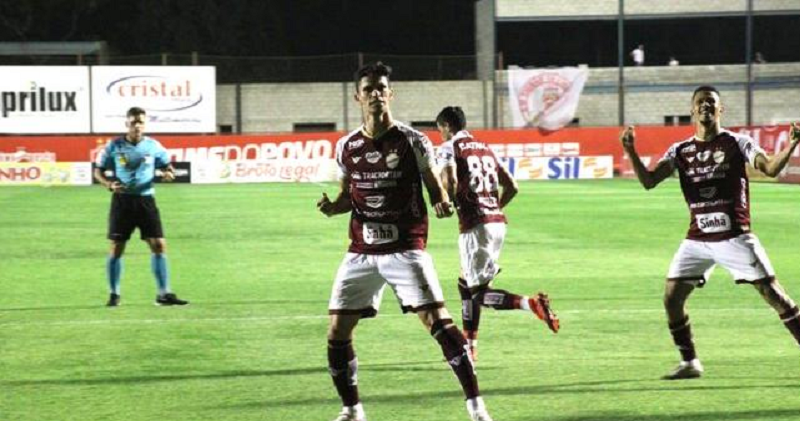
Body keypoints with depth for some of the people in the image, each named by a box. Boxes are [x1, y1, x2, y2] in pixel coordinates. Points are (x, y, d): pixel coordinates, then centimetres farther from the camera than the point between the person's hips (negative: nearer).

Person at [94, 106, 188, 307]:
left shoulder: (153, 146, 2)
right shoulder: (114, 146, -2)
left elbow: (167, 167, 11)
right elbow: (98, 171, 5)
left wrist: (168, 174, -14)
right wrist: (109, 184, -15)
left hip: (146, 200, 1)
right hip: (122, 200, -1)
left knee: (159, 245, -5)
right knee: (116, 248, 0)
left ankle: (164, 294, 0)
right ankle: (114, 294, 14)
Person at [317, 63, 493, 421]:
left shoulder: (413, 141, -3)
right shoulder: (347, 147, 6)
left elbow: (435, 189, 2)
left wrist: (443, 205, -20)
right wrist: (332, 207, -5)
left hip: (406, 249, -4)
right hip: (361, 253, 4)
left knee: (438, 321, -15)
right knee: (337, 331, 1)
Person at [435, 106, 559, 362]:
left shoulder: (449, 147, -2)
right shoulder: (485, 148, 19)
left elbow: (450, 181, -20)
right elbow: (512, 187, 18)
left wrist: (450, 204, -1)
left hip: (475, 224, -8)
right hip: (498, 222, 8)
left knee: (479, 293, -5)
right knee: (466, 283, 21)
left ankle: (530, 304, -28)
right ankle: (469, 346, 23)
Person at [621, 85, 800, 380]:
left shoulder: (736, 143, 0)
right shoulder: (680, 151, 9)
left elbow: (770, 168, -13)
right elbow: (648, 181, 1)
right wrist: (631, 153, -13)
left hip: (735, 237, -4)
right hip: (697, 240, 4)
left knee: (772, 293, -7)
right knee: (672, 297, -3)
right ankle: (689, 363, 11)